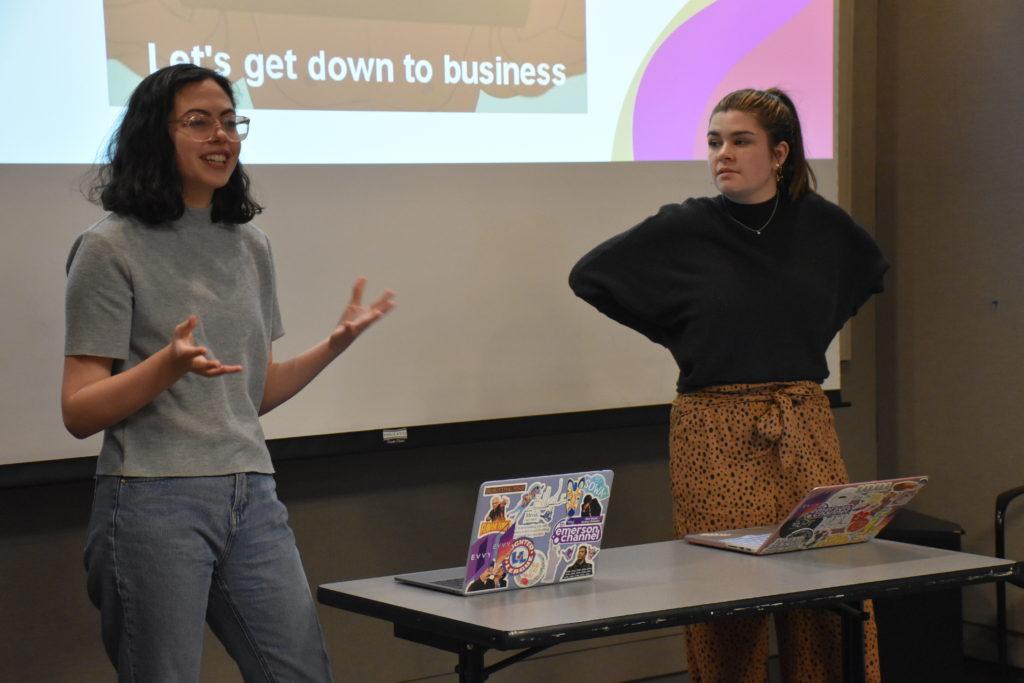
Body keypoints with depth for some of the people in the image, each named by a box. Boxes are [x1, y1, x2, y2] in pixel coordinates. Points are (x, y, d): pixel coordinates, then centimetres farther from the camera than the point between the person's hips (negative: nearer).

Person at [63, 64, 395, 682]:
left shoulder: (250, 246, 14)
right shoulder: (112, 248, -4)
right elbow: (80, 413, -8)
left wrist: (336, 344, 6)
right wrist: (168, 365, -23)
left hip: (253, 499, 6)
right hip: (154, 503, -5)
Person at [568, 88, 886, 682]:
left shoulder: (821, 223, 4)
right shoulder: (682, 230, -4)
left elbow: (871, 273, 25)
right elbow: (589, 276, 8)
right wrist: (674, 337, 5)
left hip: (806, 426, 3)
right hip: (715, 432, -2)